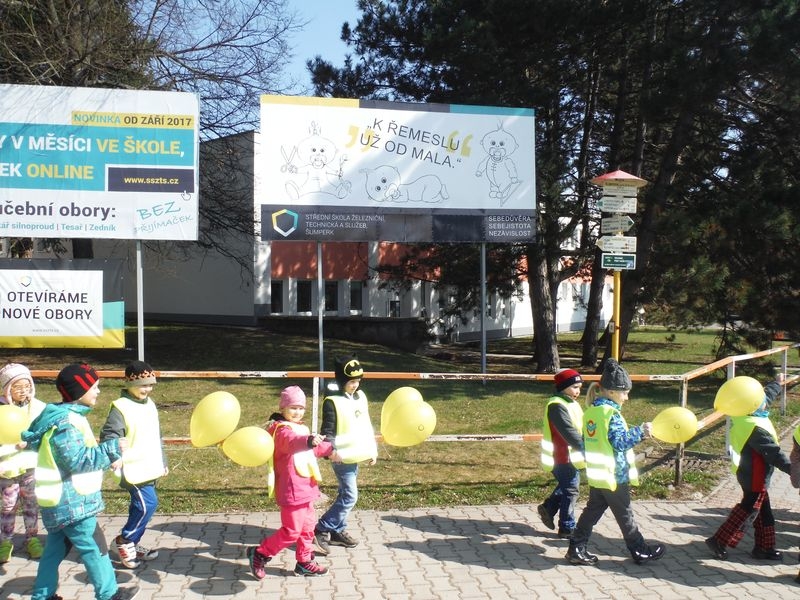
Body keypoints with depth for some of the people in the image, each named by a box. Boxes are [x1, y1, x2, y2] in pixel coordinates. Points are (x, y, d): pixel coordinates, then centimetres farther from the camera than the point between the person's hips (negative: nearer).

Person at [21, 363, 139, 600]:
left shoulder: (68, 416, 11)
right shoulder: (65, 422, -22)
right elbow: (78, 460, -25)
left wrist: (107, 456, 14)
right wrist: (111, 448, -22)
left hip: (63, 500, 10)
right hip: (72, 502, -10)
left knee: (55, 549, 18)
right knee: (93, 548, 1)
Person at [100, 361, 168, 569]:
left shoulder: (150, 404, 14)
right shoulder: (120, 407, -12)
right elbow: (109, 435, -17)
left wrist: (162, 462, 25)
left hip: (150, 468, 8)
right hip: (133, 470, -8)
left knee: (140, 506, 14)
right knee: (148, 504, -14)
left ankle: (132, 545, 27)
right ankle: (123, 540, 3)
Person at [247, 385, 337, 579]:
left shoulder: (300, 428, 15)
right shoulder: (283, 430, -17)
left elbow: (312, 448, 35)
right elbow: (292, 442, -42)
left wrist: (329, 450, 45)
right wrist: (310, 441, -61)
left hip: (305, 488, 10)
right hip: (291, 490, -10)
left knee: (308, 527, 16)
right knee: (291, 531, -5)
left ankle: (305, 562, 28)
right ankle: (259, 554, 10)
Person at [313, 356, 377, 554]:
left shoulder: (361, 396, 8)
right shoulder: (332, 402, -15)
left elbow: (367, 425, 16)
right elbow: (327, 432, -17)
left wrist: (372, 450, 17)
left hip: (356, 455, 8)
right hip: (343, 458, -8)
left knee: (344, 494, 15)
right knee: (349, 497, -8)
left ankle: (337, 531, 26)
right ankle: (320, 531, -1)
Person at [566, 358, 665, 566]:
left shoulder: (591, 411, 8)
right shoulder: (611, 414, -19)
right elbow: (621, 442, -21)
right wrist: (640, 432, -15)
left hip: (596, 474, 8)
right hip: (614, 475, -8)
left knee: (592, 510, 13)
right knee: (625, 515, 7)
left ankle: (576, 549, 11)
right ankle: (640, 551, 22)